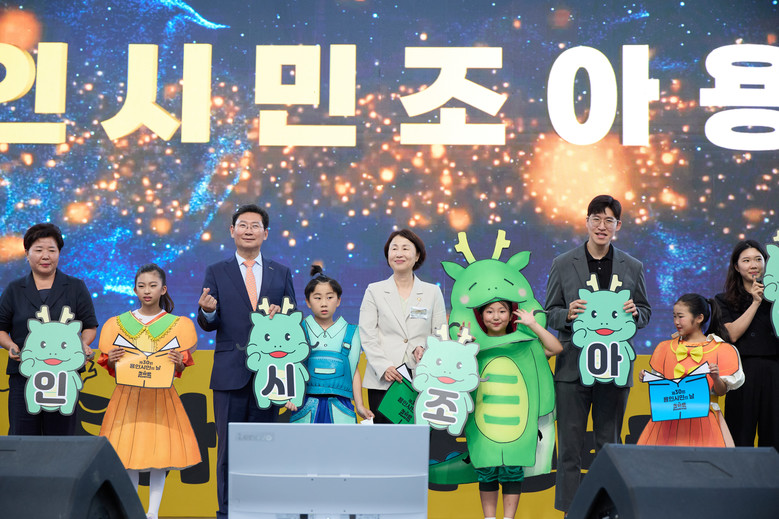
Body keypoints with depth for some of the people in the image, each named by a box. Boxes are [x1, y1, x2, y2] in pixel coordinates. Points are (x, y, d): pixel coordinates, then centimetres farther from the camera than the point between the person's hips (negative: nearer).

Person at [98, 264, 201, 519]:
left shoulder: (177, 325, 5)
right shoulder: (119, 323, 8)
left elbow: (180, 369, 5)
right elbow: (113, 369, 9)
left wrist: (178, 363, -16)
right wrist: (111, 360, -12)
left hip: (161, 396, -1)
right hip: (128, 395, 1)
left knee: (159, 452, -2)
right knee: (128, 453, -1)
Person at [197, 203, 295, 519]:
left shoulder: (281, 274, 12)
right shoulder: (216, 272, 8)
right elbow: (208, 324, 3)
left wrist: (281, 313, -10)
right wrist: (207, 311, -20)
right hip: (230, 372, -1)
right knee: (229, 446, 2)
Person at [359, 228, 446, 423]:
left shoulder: (432, 292, 12)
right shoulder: (374, 291, 10)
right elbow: (367, 336, 2)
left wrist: (424, 348, -12)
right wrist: (383, 366, -11)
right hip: (383, 381, 0)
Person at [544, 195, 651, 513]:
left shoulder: (632, 267, 6)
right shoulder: (563, 264, 2)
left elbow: (645, 313, 12)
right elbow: (550, 314, 4)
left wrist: (635, 313, -11)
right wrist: (567, 314, -18)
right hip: (573, 367, -1)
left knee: (609, 445, 10)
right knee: (570, 445, 2)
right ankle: (569, 508, 11)